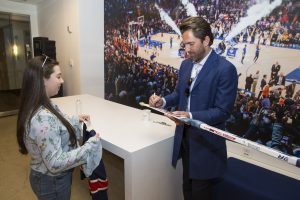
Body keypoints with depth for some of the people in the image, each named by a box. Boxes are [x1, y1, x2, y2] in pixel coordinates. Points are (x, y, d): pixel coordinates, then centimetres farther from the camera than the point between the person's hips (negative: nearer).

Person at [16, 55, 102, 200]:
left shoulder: (40, 107, -4)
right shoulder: (43, 118, -34)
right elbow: (55, 163, -31)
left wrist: (76, 120, 8)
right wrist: (90, 145, -27)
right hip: (52, 182, -9)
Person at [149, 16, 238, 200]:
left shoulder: (225, 69, -18)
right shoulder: (186, 64, 5)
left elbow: (223, 111, -19)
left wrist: (191, 116, -30)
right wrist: (163, 101, -7)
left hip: (205, 142, -6)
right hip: (184, 136, 6)